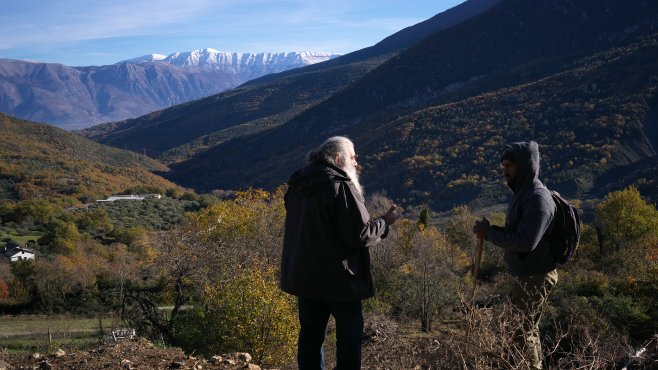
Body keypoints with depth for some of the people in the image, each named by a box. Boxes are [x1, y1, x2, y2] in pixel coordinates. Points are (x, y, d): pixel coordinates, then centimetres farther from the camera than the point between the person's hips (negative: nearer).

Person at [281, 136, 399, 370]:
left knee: (311, 332, 14)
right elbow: (360, 234, -19)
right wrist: (385, 222, -3)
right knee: (349, 334, 4)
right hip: (339, 278, -7)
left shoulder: (297, 186, 8)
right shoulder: (341, 186, -17)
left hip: (304, 275, 7)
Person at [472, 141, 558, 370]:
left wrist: (490, 234, -18)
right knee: (527, 328, 19)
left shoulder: (538, 198, -22)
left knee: (520, 332, -4)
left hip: (534, 278, -10)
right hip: (524, 274, 10)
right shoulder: (523, 192, 10)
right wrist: (491, 230, -1)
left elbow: (525, 242, -27)